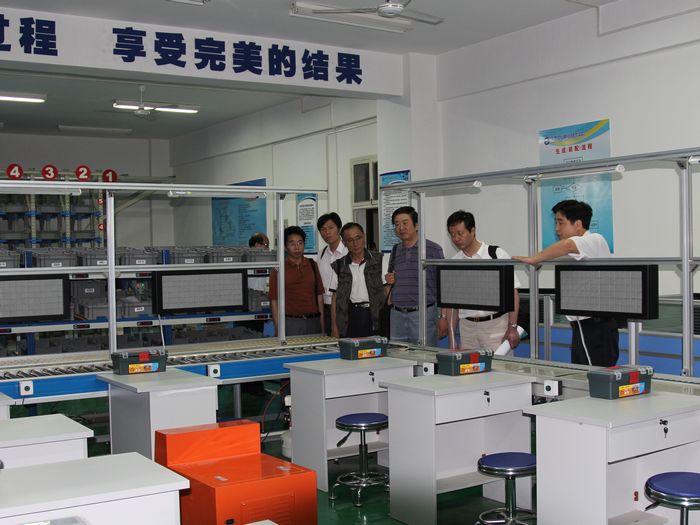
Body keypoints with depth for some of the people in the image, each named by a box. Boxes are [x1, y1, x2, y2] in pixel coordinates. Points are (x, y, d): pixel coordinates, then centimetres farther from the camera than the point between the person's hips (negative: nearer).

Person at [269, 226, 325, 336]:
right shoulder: (278, 269, 0)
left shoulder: (312, 265, 10)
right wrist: (278, 330, -8)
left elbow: (319, 296, 10)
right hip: (290, 322, -3)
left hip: (313, 322, 3)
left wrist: (322, 326, 4)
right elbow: (274, 301, -1)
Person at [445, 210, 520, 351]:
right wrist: (452, 339, 5)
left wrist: (512, 328, -11)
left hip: (496, 324, -3)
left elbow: (512, 292, -4)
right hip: (467, 327, 3)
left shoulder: (497, 254, -4)